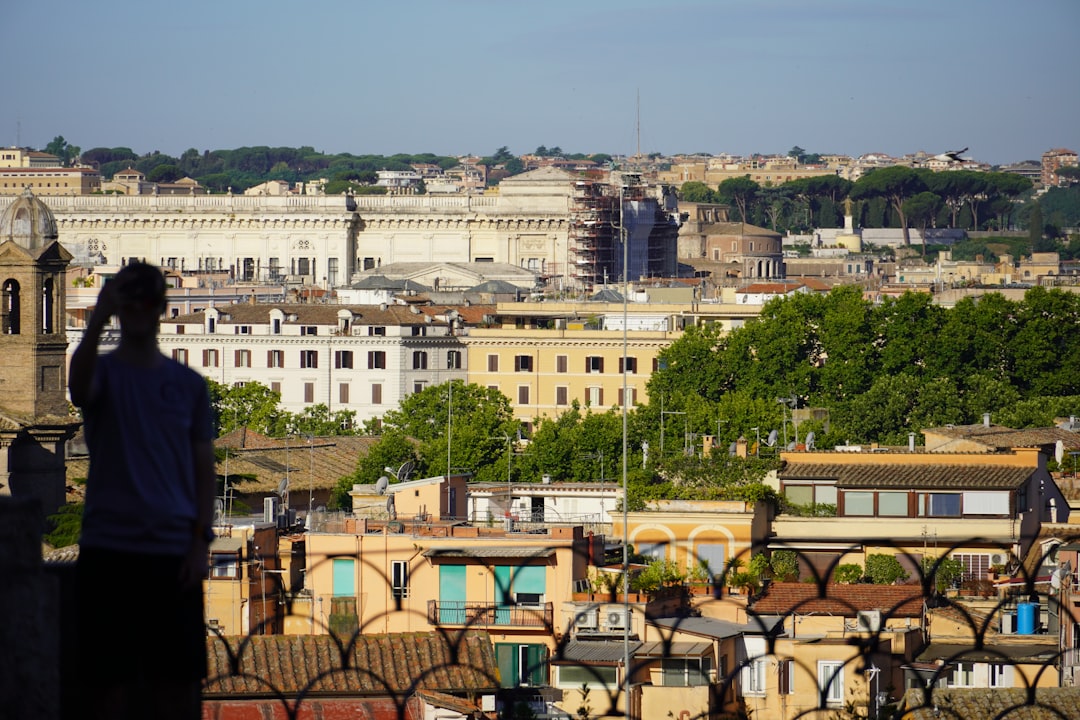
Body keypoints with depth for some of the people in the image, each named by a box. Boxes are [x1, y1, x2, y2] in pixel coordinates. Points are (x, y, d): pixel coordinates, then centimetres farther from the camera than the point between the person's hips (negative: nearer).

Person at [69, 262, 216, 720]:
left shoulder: (189, 384, 10)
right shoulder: (103, 372, 3)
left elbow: (203, 467, 11)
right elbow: (78, 386, -23)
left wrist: (201, 540, -2)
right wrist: (99, 317, -39)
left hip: (174, 552, 2)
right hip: (109, 548, -2)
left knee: (181, 681, 1)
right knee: (109, 677, -3)